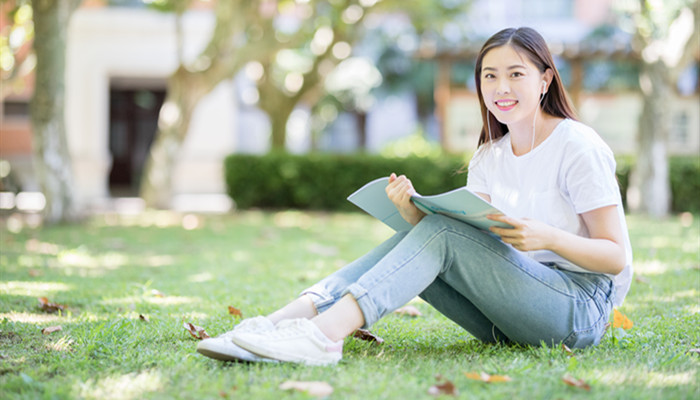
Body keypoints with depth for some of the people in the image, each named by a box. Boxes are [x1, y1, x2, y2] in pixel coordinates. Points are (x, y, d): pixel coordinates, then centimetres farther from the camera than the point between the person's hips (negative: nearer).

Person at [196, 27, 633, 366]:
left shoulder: (578, 146, -7)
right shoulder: (489, 158, 12)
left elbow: (617, 257, -10)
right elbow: (469, 244, 1)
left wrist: (549, 237, -28)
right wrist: (414, 211, -17)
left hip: (582, 309, -6)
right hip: (510, 318, 6)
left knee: (441, 231, -25)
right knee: (419, 232, -14)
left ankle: (324, 334, -41)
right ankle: (282, 322, -29)